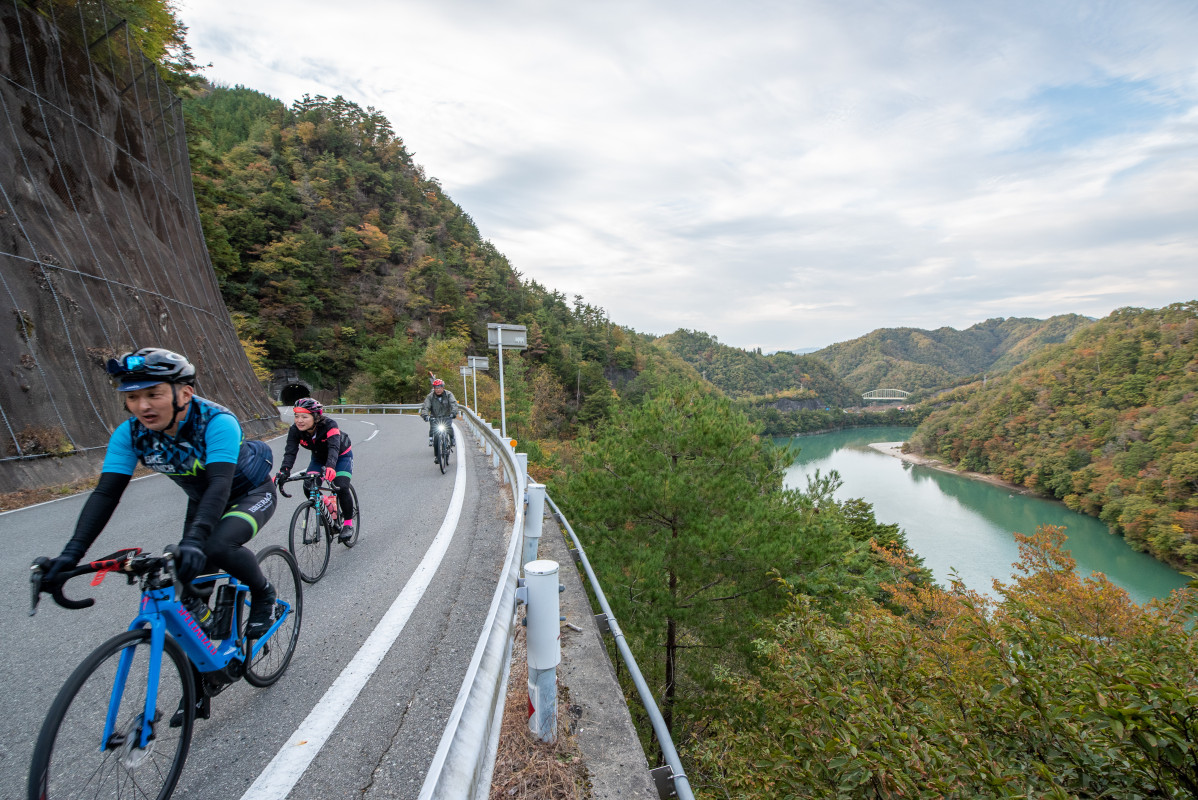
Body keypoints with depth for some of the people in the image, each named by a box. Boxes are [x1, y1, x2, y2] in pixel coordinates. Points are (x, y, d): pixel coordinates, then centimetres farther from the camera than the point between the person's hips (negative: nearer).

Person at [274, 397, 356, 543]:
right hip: (319, 458, 5)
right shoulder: (295, 430, -23)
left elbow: (334, 447, -50)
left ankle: (348, 523, -3)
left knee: (341, 487, -22)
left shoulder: (329, 425, -36)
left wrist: (330, 467, -68)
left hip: (341, 456, -5)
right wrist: (283, 471, -51)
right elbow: (290, 452, -32)